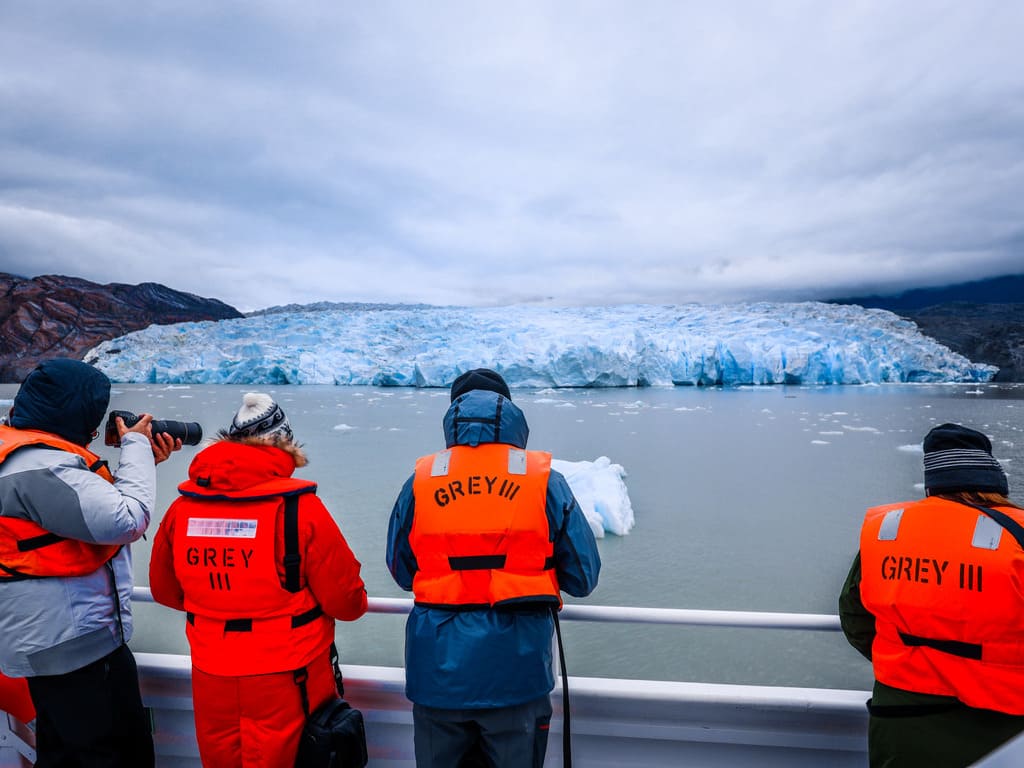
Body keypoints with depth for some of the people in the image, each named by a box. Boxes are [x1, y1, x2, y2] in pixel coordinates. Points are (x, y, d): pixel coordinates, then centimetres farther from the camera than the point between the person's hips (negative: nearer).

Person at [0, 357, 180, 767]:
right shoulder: (38, 468, -26)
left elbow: (96, 506, 15)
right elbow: (127, 520, -30)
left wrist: (145, 463, 4)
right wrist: (135, 447, -17)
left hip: (51, 640, 11)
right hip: (76, 642, -11)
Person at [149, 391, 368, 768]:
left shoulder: (182, 507, -7)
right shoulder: (299, 509, -21)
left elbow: (164, 590, 8)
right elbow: (346, 602, -16)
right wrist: (356, 602, 7)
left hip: (210, 679, 4)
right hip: (285, 680, -4)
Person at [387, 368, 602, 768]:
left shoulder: (420, 481, -4)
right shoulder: (545, 480, -7)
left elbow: (401, 572, 7)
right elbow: (582, 578, -1)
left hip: (439, 671, 1)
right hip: (516, 671, -1)